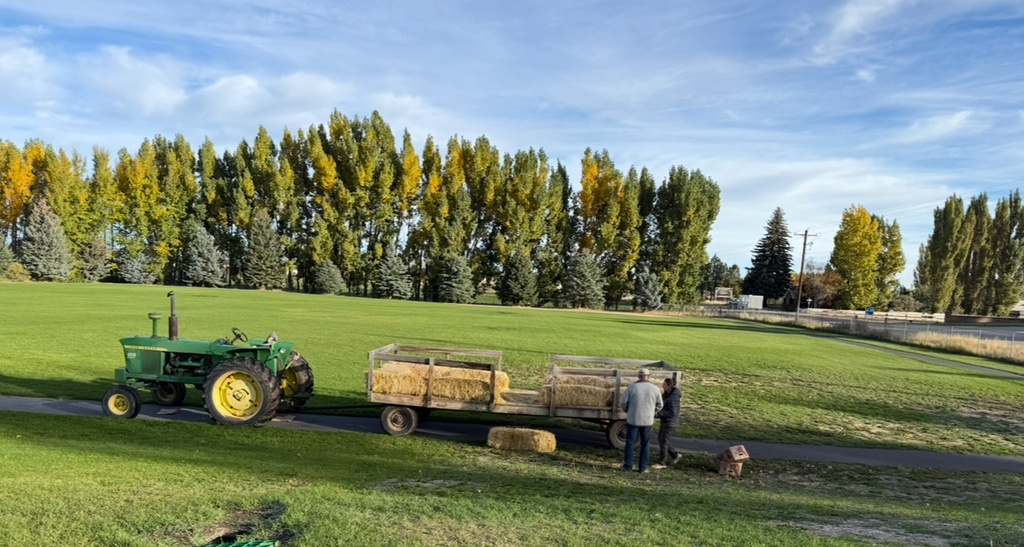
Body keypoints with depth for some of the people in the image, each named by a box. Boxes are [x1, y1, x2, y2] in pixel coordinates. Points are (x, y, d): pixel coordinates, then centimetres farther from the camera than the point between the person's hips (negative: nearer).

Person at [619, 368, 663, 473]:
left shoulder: (632, 387, -7)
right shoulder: (655, 389, -1)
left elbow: (624, 403, -4)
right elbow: (659, 405, 8)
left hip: (633, 419, -1)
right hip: (648, 420, 1)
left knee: (630, 442, 7)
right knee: (645, 444, 11)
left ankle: (627, 466, 7)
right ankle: (643, 468, 12)